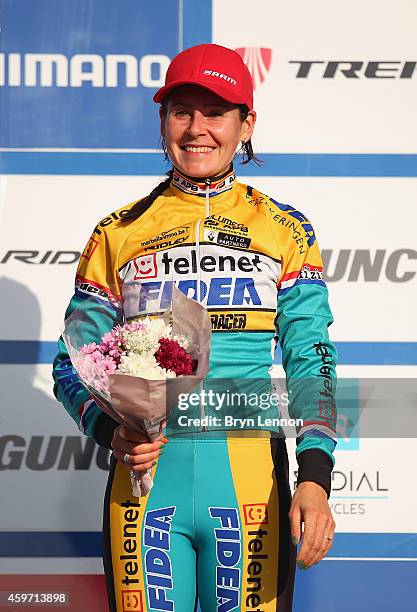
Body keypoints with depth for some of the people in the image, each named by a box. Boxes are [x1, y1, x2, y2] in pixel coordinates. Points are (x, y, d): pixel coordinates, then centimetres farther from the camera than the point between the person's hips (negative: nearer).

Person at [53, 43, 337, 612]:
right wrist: (112, 431, -10)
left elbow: (310, 361, 2)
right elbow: (73, 362, 11)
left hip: (251, 475, 0)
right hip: (147, 467, 1)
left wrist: (314, 478, -12)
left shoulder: (285, 230, 9)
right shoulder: (118, 234, 11)